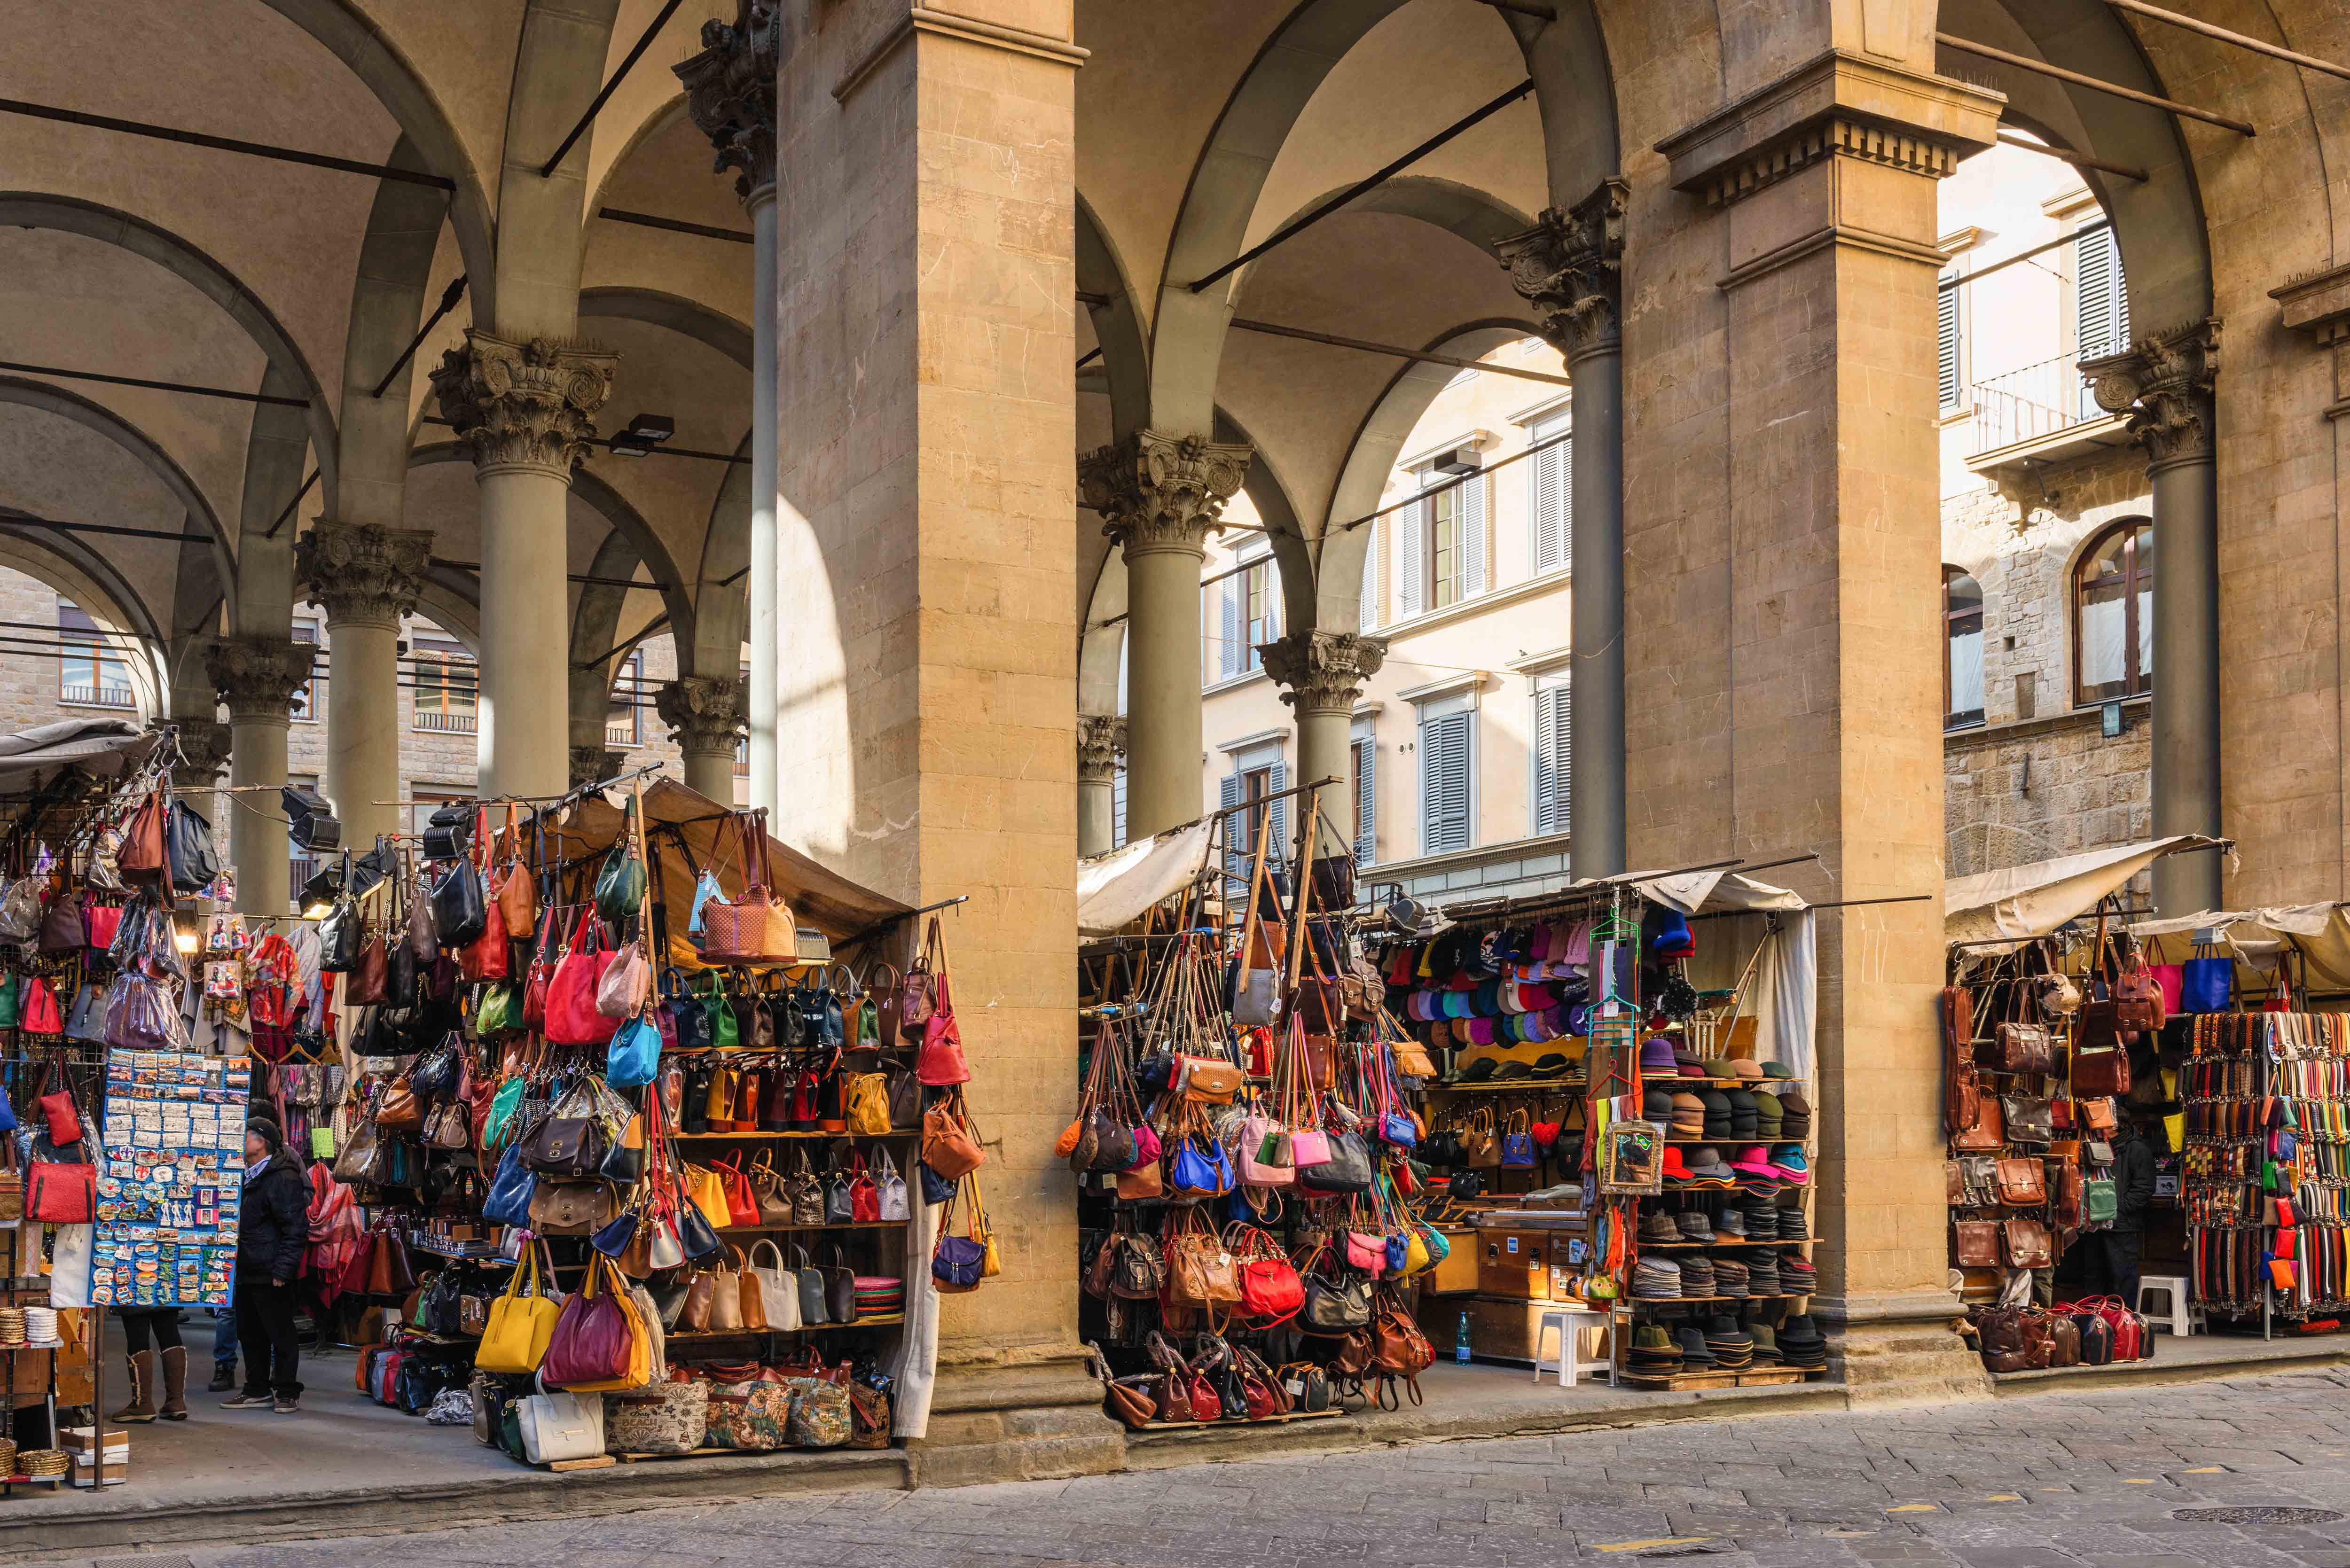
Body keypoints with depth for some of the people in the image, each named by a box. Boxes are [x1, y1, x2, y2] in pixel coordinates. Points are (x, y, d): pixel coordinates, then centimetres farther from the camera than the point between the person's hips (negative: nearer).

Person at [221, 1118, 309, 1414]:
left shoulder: (283, 1179, -13)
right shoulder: (247, 1177, 17)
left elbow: (295, 1229, -17)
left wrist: (283, 1268, -22)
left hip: (270, 1275, -10)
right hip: (246, 1272, 10)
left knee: (280, 1334, -2)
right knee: (250, 1334, 14)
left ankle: (286, 1392, 6)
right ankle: (258, 1391, 22)